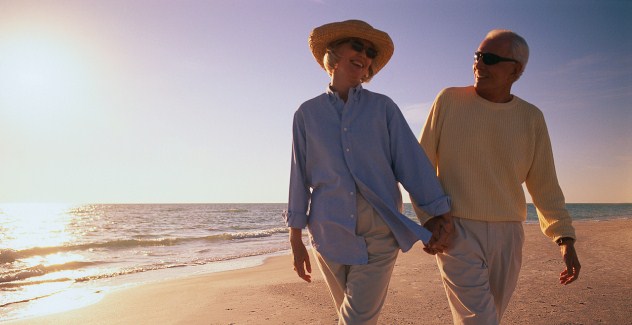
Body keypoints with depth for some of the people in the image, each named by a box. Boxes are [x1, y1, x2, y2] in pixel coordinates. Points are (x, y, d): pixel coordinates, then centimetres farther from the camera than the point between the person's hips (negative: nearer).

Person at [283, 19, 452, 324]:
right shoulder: (307, 113, 2)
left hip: (380, 233, 0)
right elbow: (300, 175, 4)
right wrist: (295, 239, 5)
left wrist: (439, 214, -4)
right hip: (330, 233, 1)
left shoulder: (383, 107, 3)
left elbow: (411, 160, 0)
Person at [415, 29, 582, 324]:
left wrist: (565, 239, -2)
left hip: (507, 237, 4)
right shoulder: (449, 100, -4)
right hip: (456, 234, -3)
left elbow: (544, 184, 7)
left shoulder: (531, 118, 3)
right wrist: (430, 220, -10)